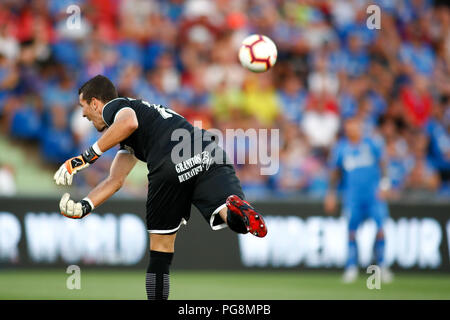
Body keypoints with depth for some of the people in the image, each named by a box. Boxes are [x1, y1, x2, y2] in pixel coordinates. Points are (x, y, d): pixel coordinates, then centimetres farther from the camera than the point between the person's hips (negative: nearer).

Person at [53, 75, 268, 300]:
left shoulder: (113, 107, 18)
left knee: (161, 248, 10)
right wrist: (84, 206, 24)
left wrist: (88, 156, -4)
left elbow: (129, 122, -10)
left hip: (172, 166, -6)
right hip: (210, 155, 6)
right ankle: (234, 208, -44)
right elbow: (116, 180, 34)